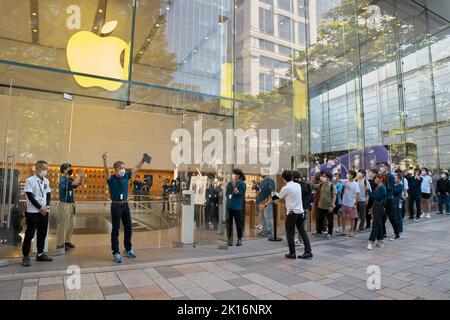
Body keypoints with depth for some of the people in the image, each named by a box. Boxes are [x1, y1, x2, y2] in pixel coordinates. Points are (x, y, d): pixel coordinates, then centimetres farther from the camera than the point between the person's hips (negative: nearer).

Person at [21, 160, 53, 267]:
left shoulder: (46, 181, 10)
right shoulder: (30, 180, -9)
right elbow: (30, 196, -14)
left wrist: (47, 206, -6)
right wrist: (40, 207, -15)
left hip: (45, 211, 6)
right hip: (33, 212, -6)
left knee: (42, 234, 10)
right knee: (29, 234, 0)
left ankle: (40, 254, 20)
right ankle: (25, 257, 9)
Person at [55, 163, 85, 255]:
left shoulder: (70, 179, 12)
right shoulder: (62, 179, -12)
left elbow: (81, 183, 16)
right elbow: (75, 183, -27)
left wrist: (82, 176, 1)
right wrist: (79, 175, -13)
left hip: (71, 204, 8)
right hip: (64, 204, -8)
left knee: (70, 225, 13)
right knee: (62, 225, -5)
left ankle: (66, 241, 25)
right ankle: (60, 244, 1)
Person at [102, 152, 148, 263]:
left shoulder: (126, 176, 4)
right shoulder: (111, 178, -10)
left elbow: (137, 168, 6)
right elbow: (106, 171, -30)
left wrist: (143, 160, -5)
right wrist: (105, 161, -48)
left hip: (125, 205, 5)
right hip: (116, 205, -5)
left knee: (128, 228, 12)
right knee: (115, 230, 2)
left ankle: (128, 249, 26)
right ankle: (116, 253, 10)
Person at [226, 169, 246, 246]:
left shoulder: (242, 184, -6)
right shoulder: (230, 183, 10)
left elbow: (238, 194, -17)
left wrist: (234, 185, -21)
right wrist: (227, 201, 10)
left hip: (237, 207, -5)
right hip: (228, 206, 5)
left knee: (238, 223, 4)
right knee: (228, 223, 8)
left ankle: (239, 239, 19)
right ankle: (229, 239, 18)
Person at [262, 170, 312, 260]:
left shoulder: (286, 188, -11)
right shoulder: (298, 185, 8)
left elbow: (275, 197, -2)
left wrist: (265, 204, 9)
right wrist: (282, 197, 31)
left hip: (292, 213, -6)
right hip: (300, 212, 6)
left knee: (290, 234, 6)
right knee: (303, 232, 10)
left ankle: (292, 253, 11)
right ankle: (308, 252, 10)